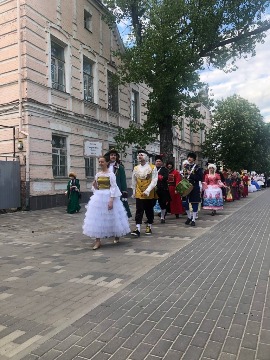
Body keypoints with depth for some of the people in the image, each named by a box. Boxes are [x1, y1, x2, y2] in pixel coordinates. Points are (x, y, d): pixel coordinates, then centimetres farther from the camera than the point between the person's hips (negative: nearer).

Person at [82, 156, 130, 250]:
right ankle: (98, 241, 4)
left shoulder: (111, 174, -7)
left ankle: (117, 235, 30)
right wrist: (94, 186, -7)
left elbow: (114, 188, -12)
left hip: (108, 197, -5)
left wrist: (111, 200, -19)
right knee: (97, 218, 0)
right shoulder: (97, 174, 10)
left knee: (112, 217, 5)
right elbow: (96, 188, 16)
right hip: (98, 197, 5)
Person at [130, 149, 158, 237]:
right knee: (139, 211, -2)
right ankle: (138, 229, -3)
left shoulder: (152, 168, -8)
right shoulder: (136, 168, 4)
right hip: (139, 194, 2)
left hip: (150, 194, -2)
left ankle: (149, 227, 25)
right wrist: (134, 191, 13)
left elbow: (154, 181, -13)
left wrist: (147, 191, -22)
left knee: (149, 211, 10)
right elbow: (134, 182, 12)